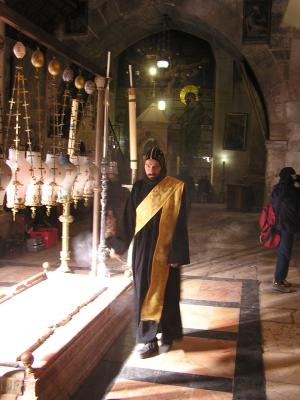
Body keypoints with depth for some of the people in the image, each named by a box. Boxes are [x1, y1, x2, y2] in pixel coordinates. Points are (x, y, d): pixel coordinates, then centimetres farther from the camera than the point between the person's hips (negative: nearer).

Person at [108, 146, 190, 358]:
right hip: (142, 248, 4)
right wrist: (118, 245, 10)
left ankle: (167, 335, 27)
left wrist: (177, 255, -13)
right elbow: (129, 219, 8)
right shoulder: (139, 187, 3)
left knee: (164, 292, 7)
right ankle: (148, 339, 19)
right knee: (144, 292, 7)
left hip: (164, 250, -3)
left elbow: (180, 223, -10)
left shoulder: (176, 188, -8)